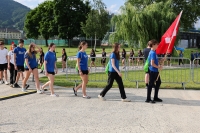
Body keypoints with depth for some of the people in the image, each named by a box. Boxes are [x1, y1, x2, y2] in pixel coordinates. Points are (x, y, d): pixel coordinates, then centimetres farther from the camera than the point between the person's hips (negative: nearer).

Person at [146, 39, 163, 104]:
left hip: (155, 71, 10)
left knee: (158, 82, 17)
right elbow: (152, 63, -24)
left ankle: (155, 97, 26)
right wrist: (158, 67, -14)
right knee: (151, 84, -3)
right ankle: (148, 99, 5)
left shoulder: (153, 52, 12)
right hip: (153, 71, -10)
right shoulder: (153, 53, -18)